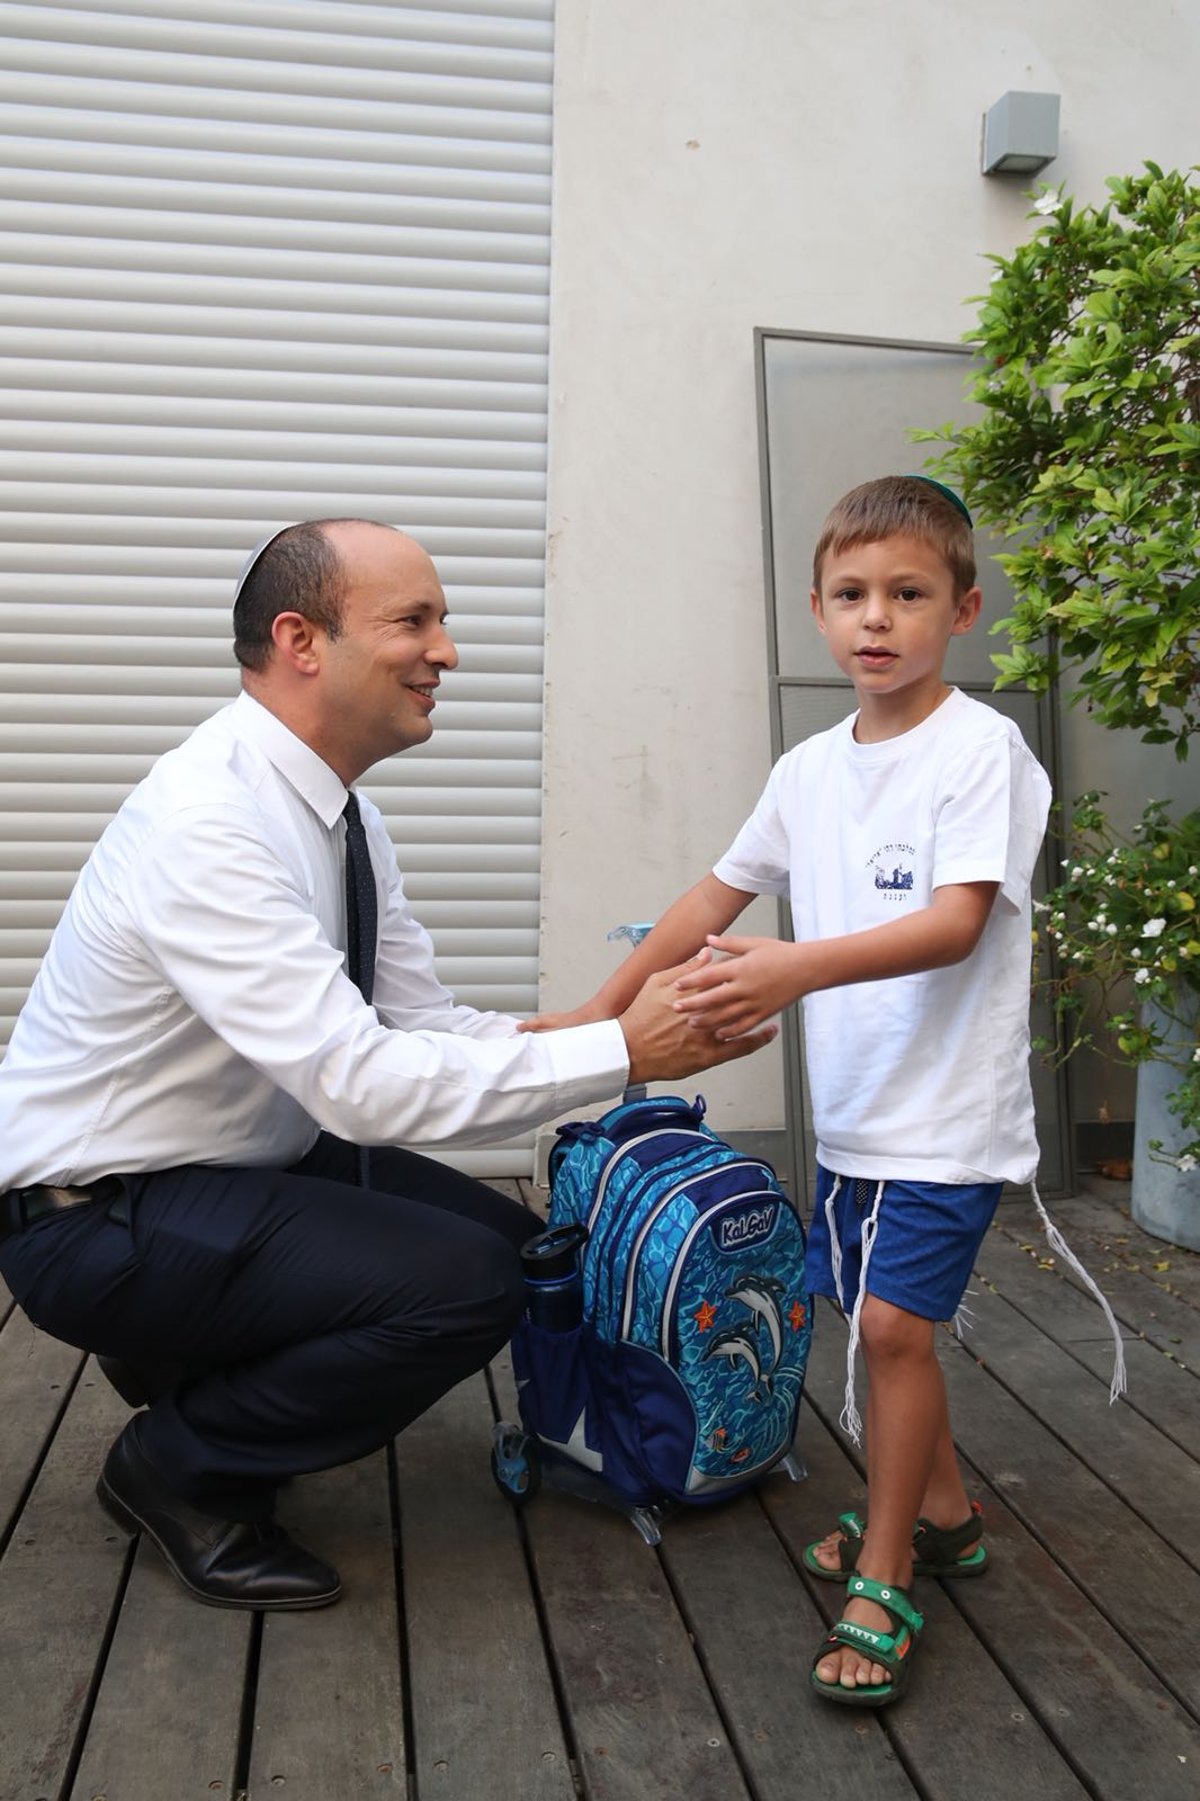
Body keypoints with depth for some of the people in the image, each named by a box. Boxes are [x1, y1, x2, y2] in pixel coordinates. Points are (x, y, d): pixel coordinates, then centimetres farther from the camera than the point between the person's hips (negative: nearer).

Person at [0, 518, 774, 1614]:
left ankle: (191, 1354, 18)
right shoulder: (208, 822, -29)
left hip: (247, 1160, 9)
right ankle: (179, 1466, 0)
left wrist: (635, 1029, -11)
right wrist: (621, 1052, -28)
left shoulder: (338, 813, 1)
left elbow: (425, 1024, 2)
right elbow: (366, 1084, -34)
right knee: (469, 1281, -23)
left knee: (518, 1244, 8)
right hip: (97, 1220, -9)